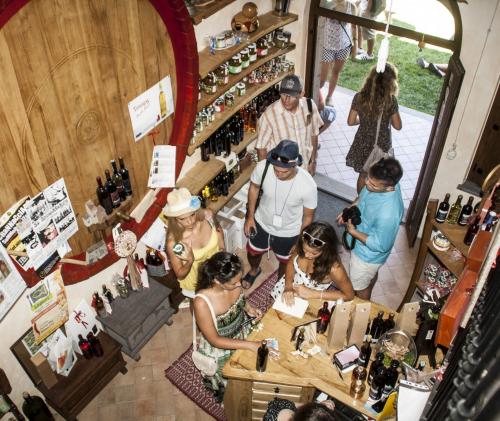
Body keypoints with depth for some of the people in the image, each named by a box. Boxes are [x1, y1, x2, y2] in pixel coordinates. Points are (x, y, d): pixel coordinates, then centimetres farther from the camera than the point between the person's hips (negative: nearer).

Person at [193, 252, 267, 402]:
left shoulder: (233, 284, -20)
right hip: (221, 349, -5)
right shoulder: (202, 303, -35)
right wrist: (250, 345, -26)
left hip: (243, 330, 5)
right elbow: (215, 340, -24)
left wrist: (248, 308, -11)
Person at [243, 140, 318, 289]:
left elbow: (308, 216, -17)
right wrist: (250, 216, -1)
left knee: (285, 262, 26)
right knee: (253, 252, 29)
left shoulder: (308, 185, -36)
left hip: (288, 232, -2)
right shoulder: (262, 167, -32)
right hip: (262, 223, 2)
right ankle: (254, 270, 65)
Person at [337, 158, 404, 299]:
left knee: (359, 285, 22)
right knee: (370, 275, 36)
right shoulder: (378, 183, -21)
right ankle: (366, 296, 65)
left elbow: (381, 245, -30)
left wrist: (353, 231, -27)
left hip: (368, 254, -7)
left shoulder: (388, 213, -45)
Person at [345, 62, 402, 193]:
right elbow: (398, 126, -12)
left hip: (363, 142, 2)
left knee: (363, 174, 22)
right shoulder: (390, 100, -20)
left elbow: (351, 121, -7)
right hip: (382, 144, -2)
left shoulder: (359, 97, -14)